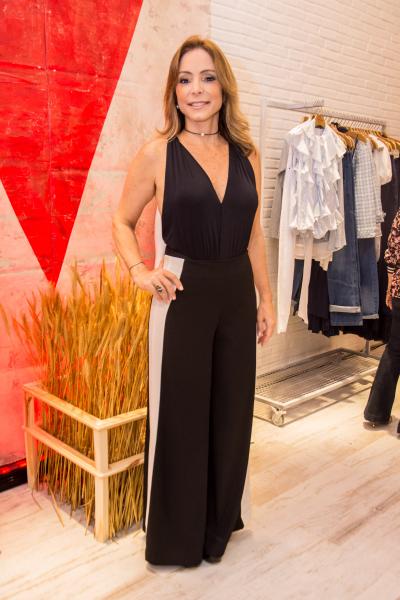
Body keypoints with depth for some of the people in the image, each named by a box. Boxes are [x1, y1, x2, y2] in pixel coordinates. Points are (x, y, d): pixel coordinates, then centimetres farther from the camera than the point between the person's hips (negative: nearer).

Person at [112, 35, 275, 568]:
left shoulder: (247, 154, 6)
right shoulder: (158, 152, -4)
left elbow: (254, 235, 12)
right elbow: (123, 222, 5)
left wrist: (266, 299, 12)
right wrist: (140, 271, -12)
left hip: (237, 294, 4)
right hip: (183, 295, -4)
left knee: (232, 411, 14)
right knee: (180, 414, 7)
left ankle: (220, 522, 37)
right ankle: (176, 535, 30)